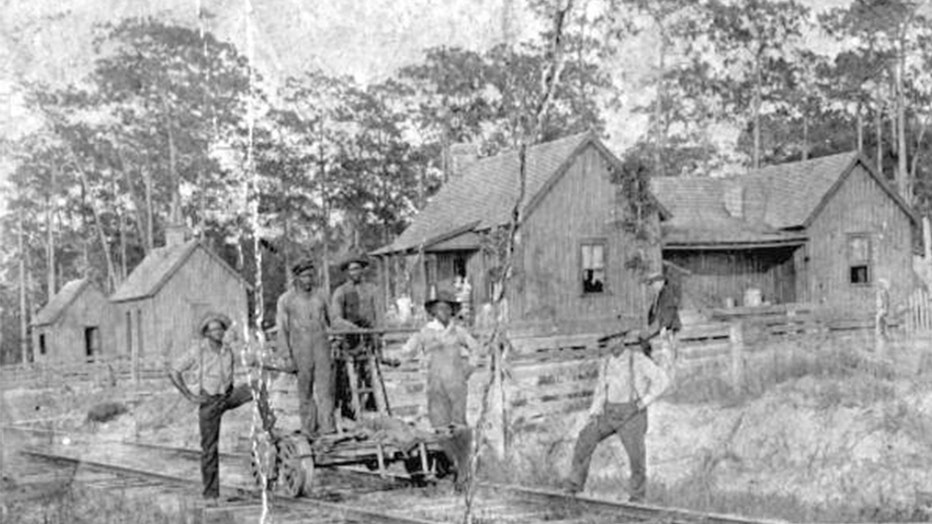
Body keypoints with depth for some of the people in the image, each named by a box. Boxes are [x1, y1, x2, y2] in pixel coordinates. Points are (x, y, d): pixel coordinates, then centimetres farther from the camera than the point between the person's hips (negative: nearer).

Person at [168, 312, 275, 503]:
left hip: (229, 395, 3)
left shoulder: (230, 347, -5)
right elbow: (174, 372, -11)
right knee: (209, 449, -1)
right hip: (209, 402, -3)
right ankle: (211, 494, 7)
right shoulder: (197, 350, -13)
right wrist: (190, 396, -13)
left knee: (256, 387, -25)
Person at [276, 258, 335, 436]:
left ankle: (327, 425, -14)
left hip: (321, 344, 2)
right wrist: (287, 356, -7)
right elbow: (282, 329, 0)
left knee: (325, 383, -10)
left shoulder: (320, 296, 9)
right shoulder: (286, 300, 0)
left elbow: (329, 321, 19)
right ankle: (309, 427, 15)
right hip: (300, 348, -1)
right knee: (305, 389, 5)